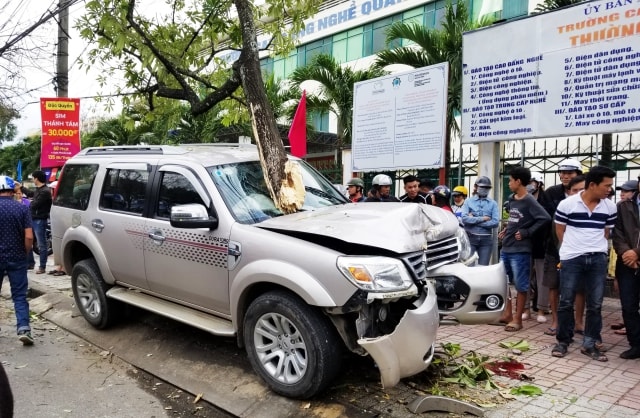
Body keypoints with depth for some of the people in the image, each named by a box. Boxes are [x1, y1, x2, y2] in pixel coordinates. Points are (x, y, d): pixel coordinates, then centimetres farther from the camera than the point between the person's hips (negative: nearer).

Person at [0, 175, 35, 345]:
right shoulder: (22, 208, -6)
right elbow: (29, 237, -10)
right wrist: (25, 253, 5)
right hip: (17, 258, 0)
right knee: (20, 296, 4)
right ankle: (23, 329, -7)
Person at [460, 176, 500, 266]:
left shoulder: (493, 203, 5)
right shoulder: (468, 201, 4)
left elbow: (495, 223, -7)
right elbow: (464, 219, -10)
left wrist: (474, 220, -8)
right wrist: (482, 219, -10)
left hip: (486, 239, 1)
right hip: (470, 238, -1)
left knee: (483, 267, 6)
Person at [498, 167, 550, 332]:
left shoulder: (529, 201, -13)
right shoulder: (512, 200, 11)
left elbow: (545, 218, -21)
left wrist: (527, 233, -17)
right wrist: (506, 230, 8)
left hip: (520, 251, -8)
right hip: (506, 248, 8)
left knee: (521, 286, 3)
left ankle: (517, 319, 12)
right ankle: (507, 313, 26)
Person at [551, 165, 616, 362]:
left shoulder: (610, 207, 3)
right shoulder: (567, 204, -7)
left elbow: (606, 232, 15)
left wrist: (596, 248, 10)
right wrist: (570, 249, 8)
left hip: (598, 259, 3)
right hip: (571, 258, -3)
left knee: (595, 304, 6)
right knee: (566, 302, 4)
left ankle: (589, 344, 17)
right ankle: (563, 341, 17)